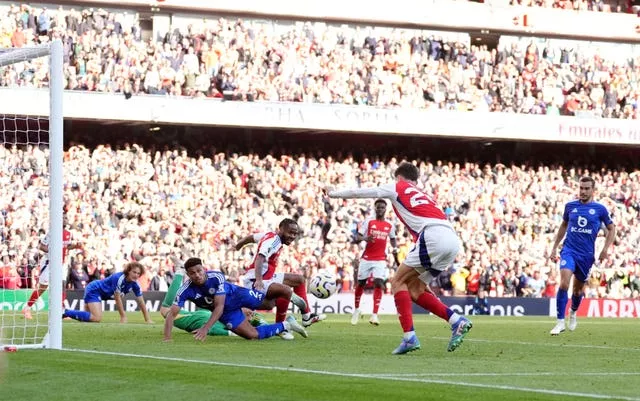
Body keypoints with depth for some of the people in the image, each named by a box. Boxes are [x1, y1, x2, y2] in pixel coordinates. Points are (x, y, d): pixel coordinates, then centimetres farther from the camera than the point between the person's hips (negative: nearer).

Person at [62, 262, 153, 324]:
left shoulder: (134, 284, -7)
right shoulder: (119, 278, -31)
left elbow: (141, 302, -1)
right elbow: (118, 299, -24)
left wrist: (148, 320, -3)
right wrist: (123, 317, -18)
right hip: (94, 290, -9)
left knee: (90, 316, 15)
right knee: (97, 318, -24)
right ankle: (66, 312, -16)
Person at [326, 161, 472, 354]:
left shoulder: (397, 187, 18)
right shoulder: (424, 195, 35)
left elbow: (360, 192, 23)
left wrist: (333, 193, 37)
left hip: (433, 236, -7)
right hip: (453, 240, 7)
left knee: (398, 282, 4)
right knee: (414, 288, 16)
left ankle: (409, 337, -9)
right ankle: (457, 321, 4)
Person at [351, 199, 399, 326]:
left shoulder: (390, 226, 8)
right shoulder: (368, 222, 0)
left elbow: (392, 239, 25)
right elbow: (357, 237, -6)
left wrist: (395, 249, 9)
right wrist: (364, 238, -27)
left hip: (380, 259, 0)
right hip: (366, 258, 0)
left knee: (378, 283, -16)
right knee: (360, 283, 7)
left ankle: (375, 315, -20)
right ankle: (356, 309, 28)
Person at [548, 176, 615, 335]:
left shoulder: (600, 209, -1)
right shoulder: (570, 206, 4)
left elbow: (611, 229, 9)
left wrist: (605, 249, -4)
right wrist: (554, 248, 17)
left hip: (587, 255, 0)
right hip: (569, 250, 0)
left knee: (578, 289, 13)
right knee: (564, 283, -21)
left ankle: (573, 313, 45)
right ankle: (560, 322, -14)